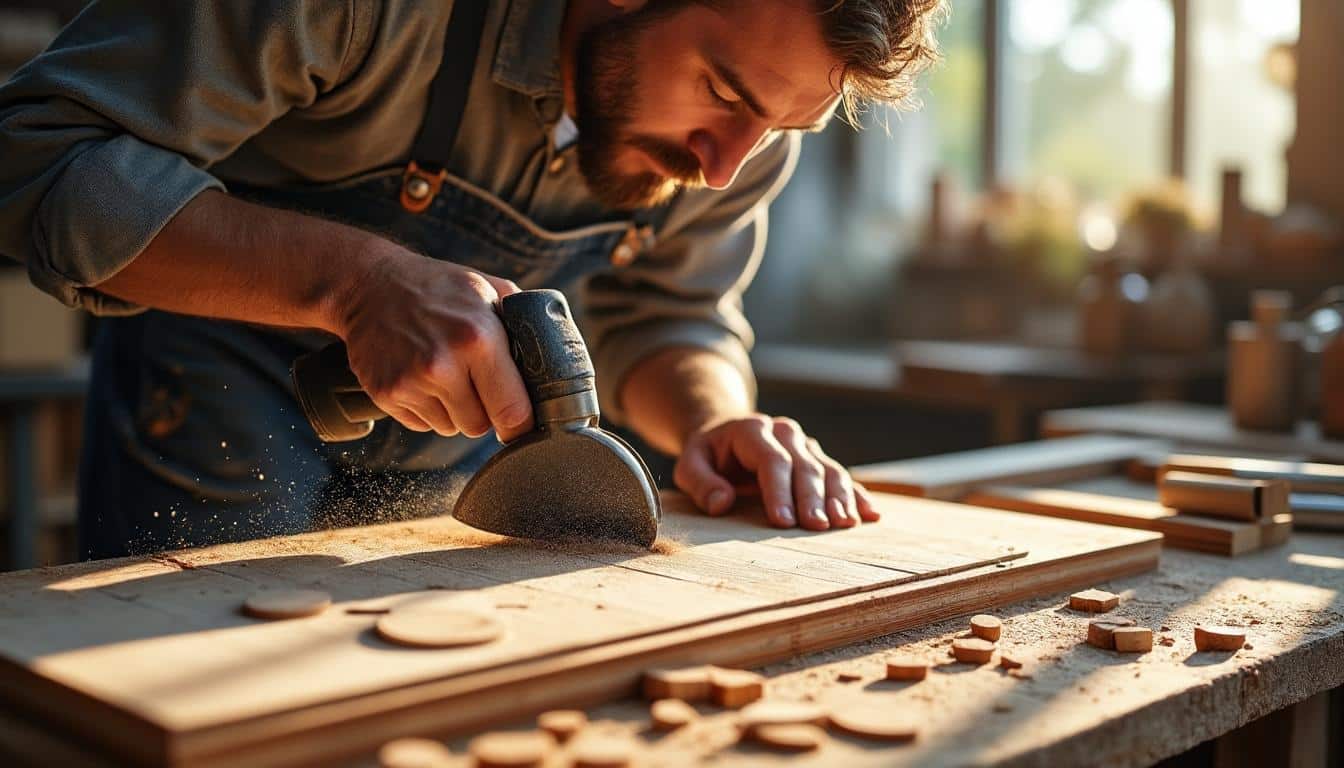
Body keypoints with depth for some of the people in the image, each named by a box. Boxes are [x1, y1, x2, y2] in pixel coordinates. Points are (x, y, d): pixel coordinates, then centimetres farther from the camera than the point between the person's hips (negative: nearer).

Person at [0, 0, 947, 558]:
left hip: (459, 459, 4)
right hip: (224, 397, -3)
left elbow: (667, 319, 1)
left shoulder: (755, 111, -14)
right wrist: (354, 276, -42)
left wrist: (715, 420, -22)